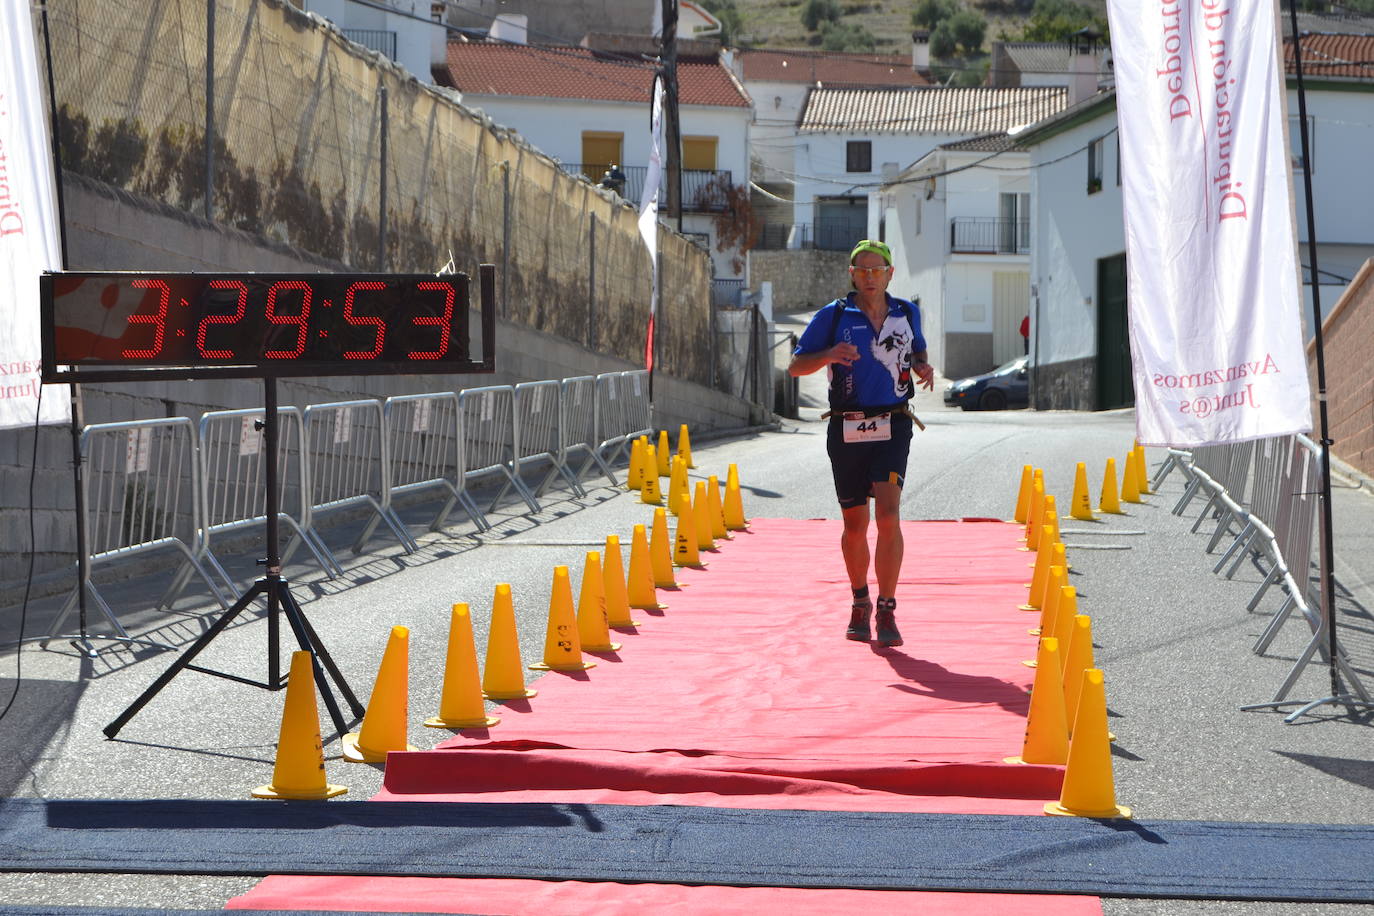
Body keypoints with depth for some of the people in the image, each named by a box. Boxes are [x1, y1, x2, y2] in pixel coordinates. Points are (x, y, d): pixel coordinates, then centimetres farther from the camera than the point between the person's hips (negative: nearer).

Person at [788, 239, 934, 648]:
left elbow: (917, 354, 25)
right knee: (855, 526, 7)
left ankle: (887, 611, -14)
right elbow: (795, 366, 2)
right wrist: (828, 355, -18)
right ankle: (860, 604, 30)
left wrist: (923, 369, 1)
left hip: (892, 428, 0)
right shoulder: (833, 316, 1)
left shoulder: (907, 314, 8)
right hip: (846, 429, 0)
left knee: (888, 515, -17)